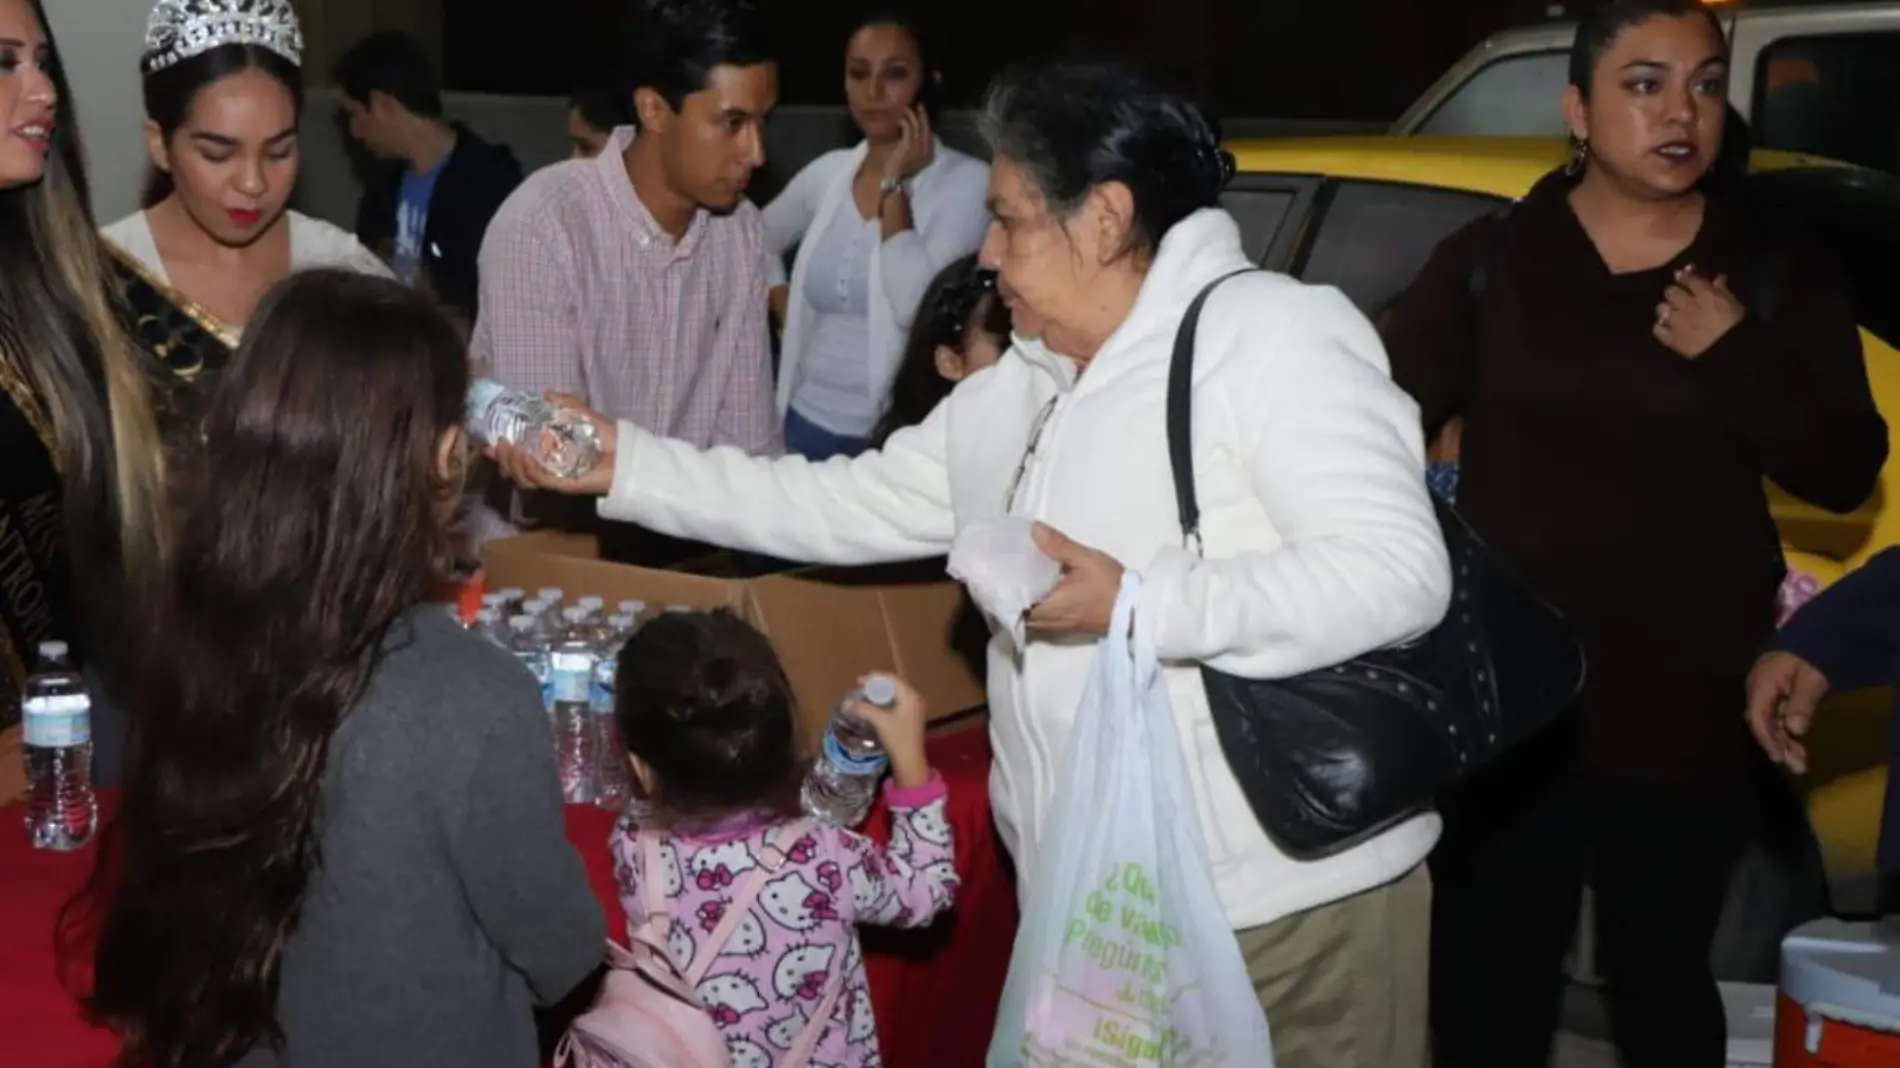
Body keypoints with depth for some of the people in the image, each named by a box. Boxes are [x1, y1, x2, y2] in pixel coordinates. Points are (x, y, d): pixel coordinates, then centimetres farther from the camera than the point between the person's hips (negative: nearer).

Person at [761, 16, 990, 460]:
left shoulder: (967, 181, -10)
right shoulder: (827, 171, 5)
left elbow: (916, 307, -22)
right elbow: (756, 241, 22)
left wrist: (895, 184, -15)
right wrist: (783, 307, 7)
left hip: (896, 429, -5)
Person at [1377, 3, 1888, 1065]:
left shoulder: (1781, 273, 3)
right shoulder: (1489, 260, 2)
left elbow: (1847, 474, -2)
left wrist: (1736, 357, -15)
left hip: (1684, 711, 0)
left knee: (1660, 978, 13)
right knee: (1488, 979, 9)